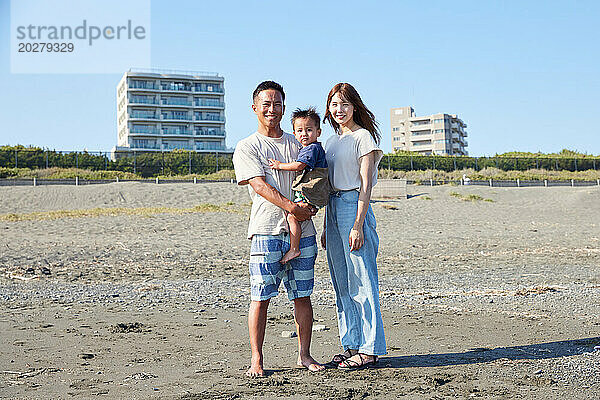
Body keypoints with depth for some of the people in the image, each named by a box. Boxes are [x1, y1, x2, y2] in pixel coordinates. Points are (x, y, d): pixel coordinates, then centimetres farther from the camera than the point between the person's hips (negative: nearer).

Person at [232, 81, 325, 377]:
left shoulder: (296, 144, 18)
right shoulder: (247, 147, 5)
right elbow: (260, 185, -8)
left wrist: (311, 203, -5)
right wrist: (291, 207, -19)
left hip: (302, 230, 4)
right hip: (267, 230, -4)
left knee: (302, 295, 7)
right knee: (260, 297, -3)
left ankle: (304, 355, 17)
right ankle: (256, 360, 7)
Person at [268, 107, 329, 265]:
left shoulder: (313, 148, -11)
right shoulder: (306, 149, 22)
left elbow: (299, 166, -22)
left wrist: (280, 165, -11)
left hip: (310, 193, -11)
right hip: (303, 193, 11)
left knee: (292, 216, -17)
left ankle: (294, 249, -15)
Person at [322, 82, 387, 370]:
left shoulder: (363, 137, -5)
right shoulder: (332, 141, 18)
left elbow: (366, 185, -11)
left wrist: (357, 225, -18)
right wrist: (326, 227, 17)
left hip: (355, 207, -8)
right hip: (333, 209, 8)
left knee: (361, 282, -5)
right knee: (341, 284, 10)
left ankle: (369, 349, 3)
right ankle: (352, 345, 20)